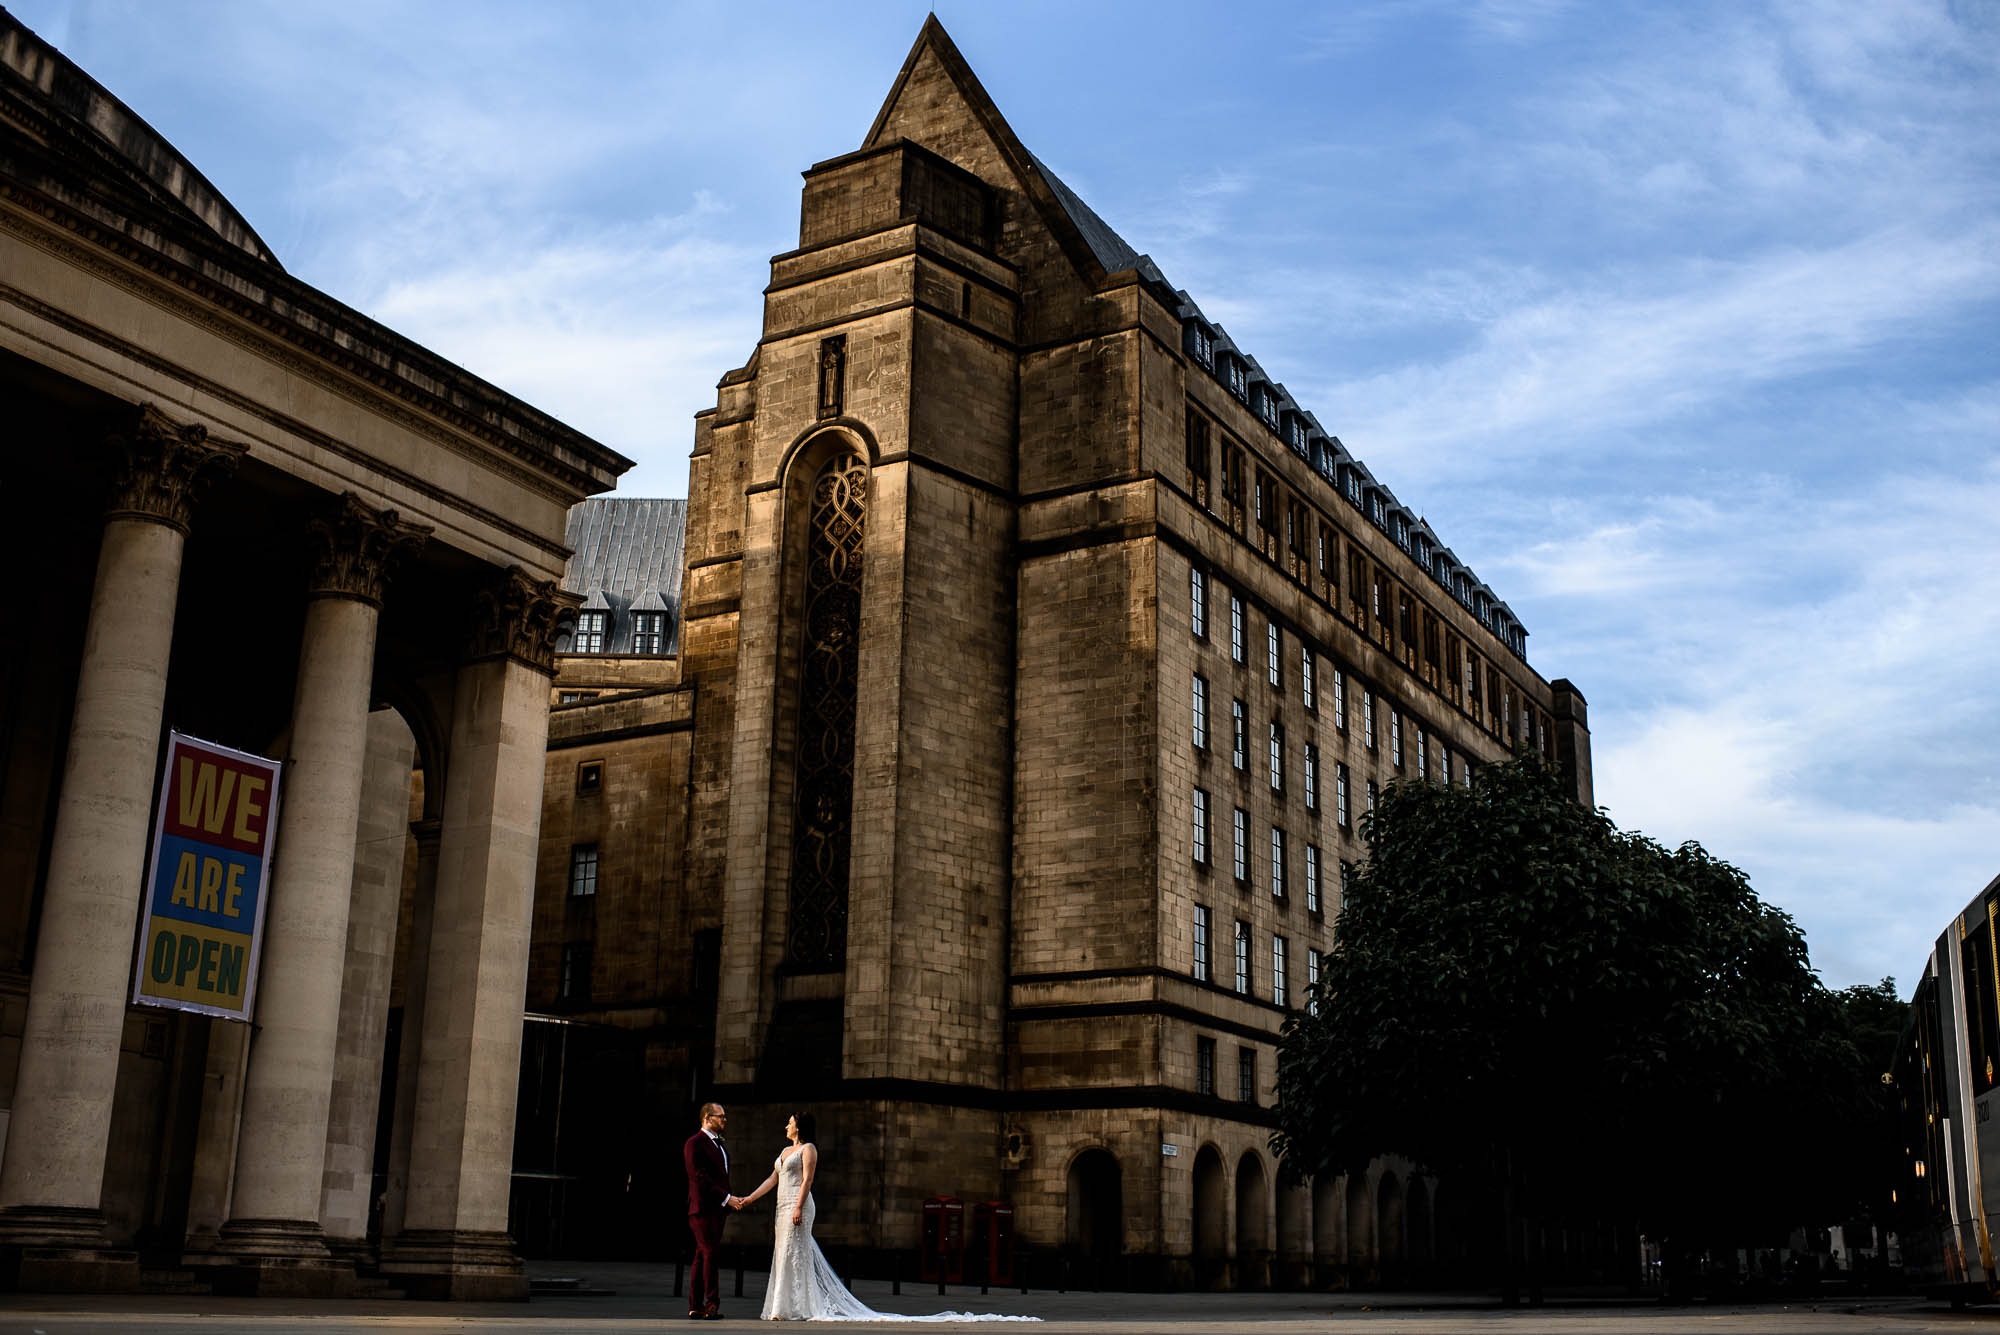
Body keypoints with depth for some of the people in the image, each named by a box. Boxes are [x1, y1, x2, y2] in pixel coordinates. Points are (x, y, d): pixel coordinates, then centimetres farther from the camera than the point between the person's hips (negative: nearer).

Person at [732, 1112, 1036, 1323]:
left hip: (797, 1207, -9)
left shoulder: (808, 1149, -5)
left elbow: (807, 1180, -13)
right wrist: (747, 1199, 16)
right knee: (783, 1256, 6)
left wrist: (798, 1208, -21)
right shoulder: (786, 1151, 21)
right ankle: (783, 1308, 6)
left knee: (793, 1255, -10)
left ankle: (790, 1309, -10)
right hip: (784, 1208, 9)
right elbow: (772, 1181, 21)